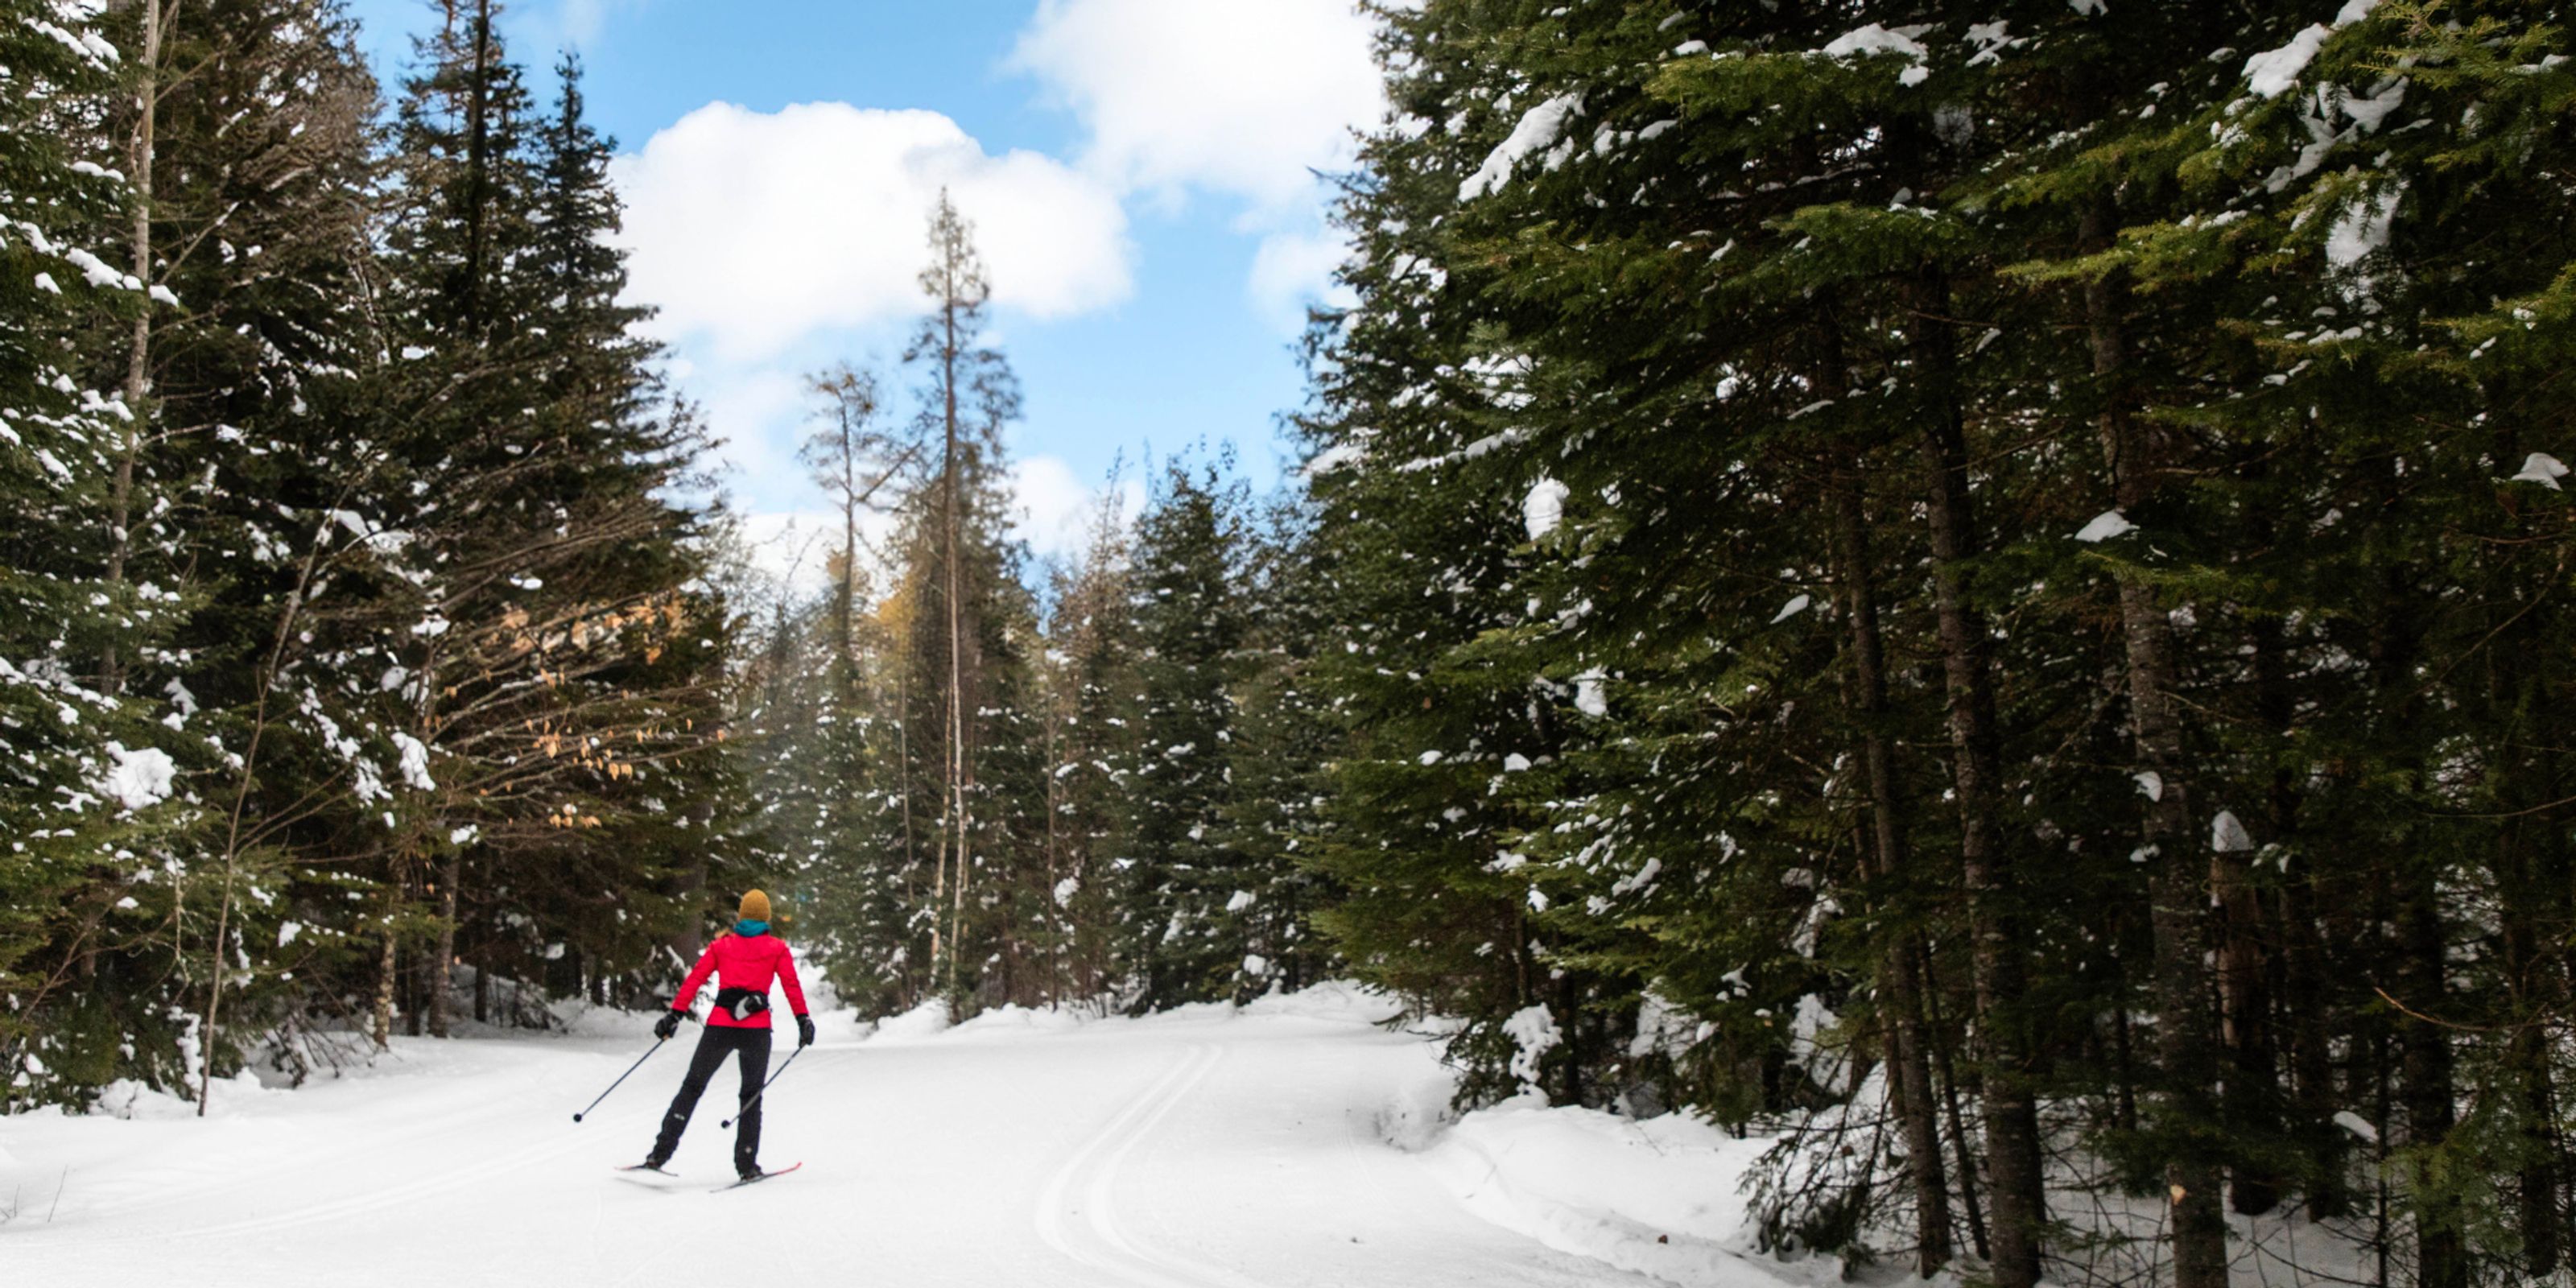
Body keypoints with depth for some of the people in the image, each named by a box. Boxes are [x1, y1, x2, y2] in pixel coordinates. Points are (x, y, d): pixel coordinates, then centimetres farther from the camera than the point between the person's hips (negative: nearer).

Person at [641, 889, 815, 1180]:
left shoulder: (721, 945, 12)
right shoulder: (776, 948, 8)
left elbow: (694, 980, 7)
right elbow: (792, 985, -1)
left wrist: (675, 1015, 8)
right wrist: (803, 1020, -1)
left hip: (719, 1026, 1)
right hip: (756, 1029, -1)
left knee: (692, 1087, 13)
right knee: (751, 1096, 13)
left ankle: (661, 1152, 4)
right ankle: (746, 1164, 5)